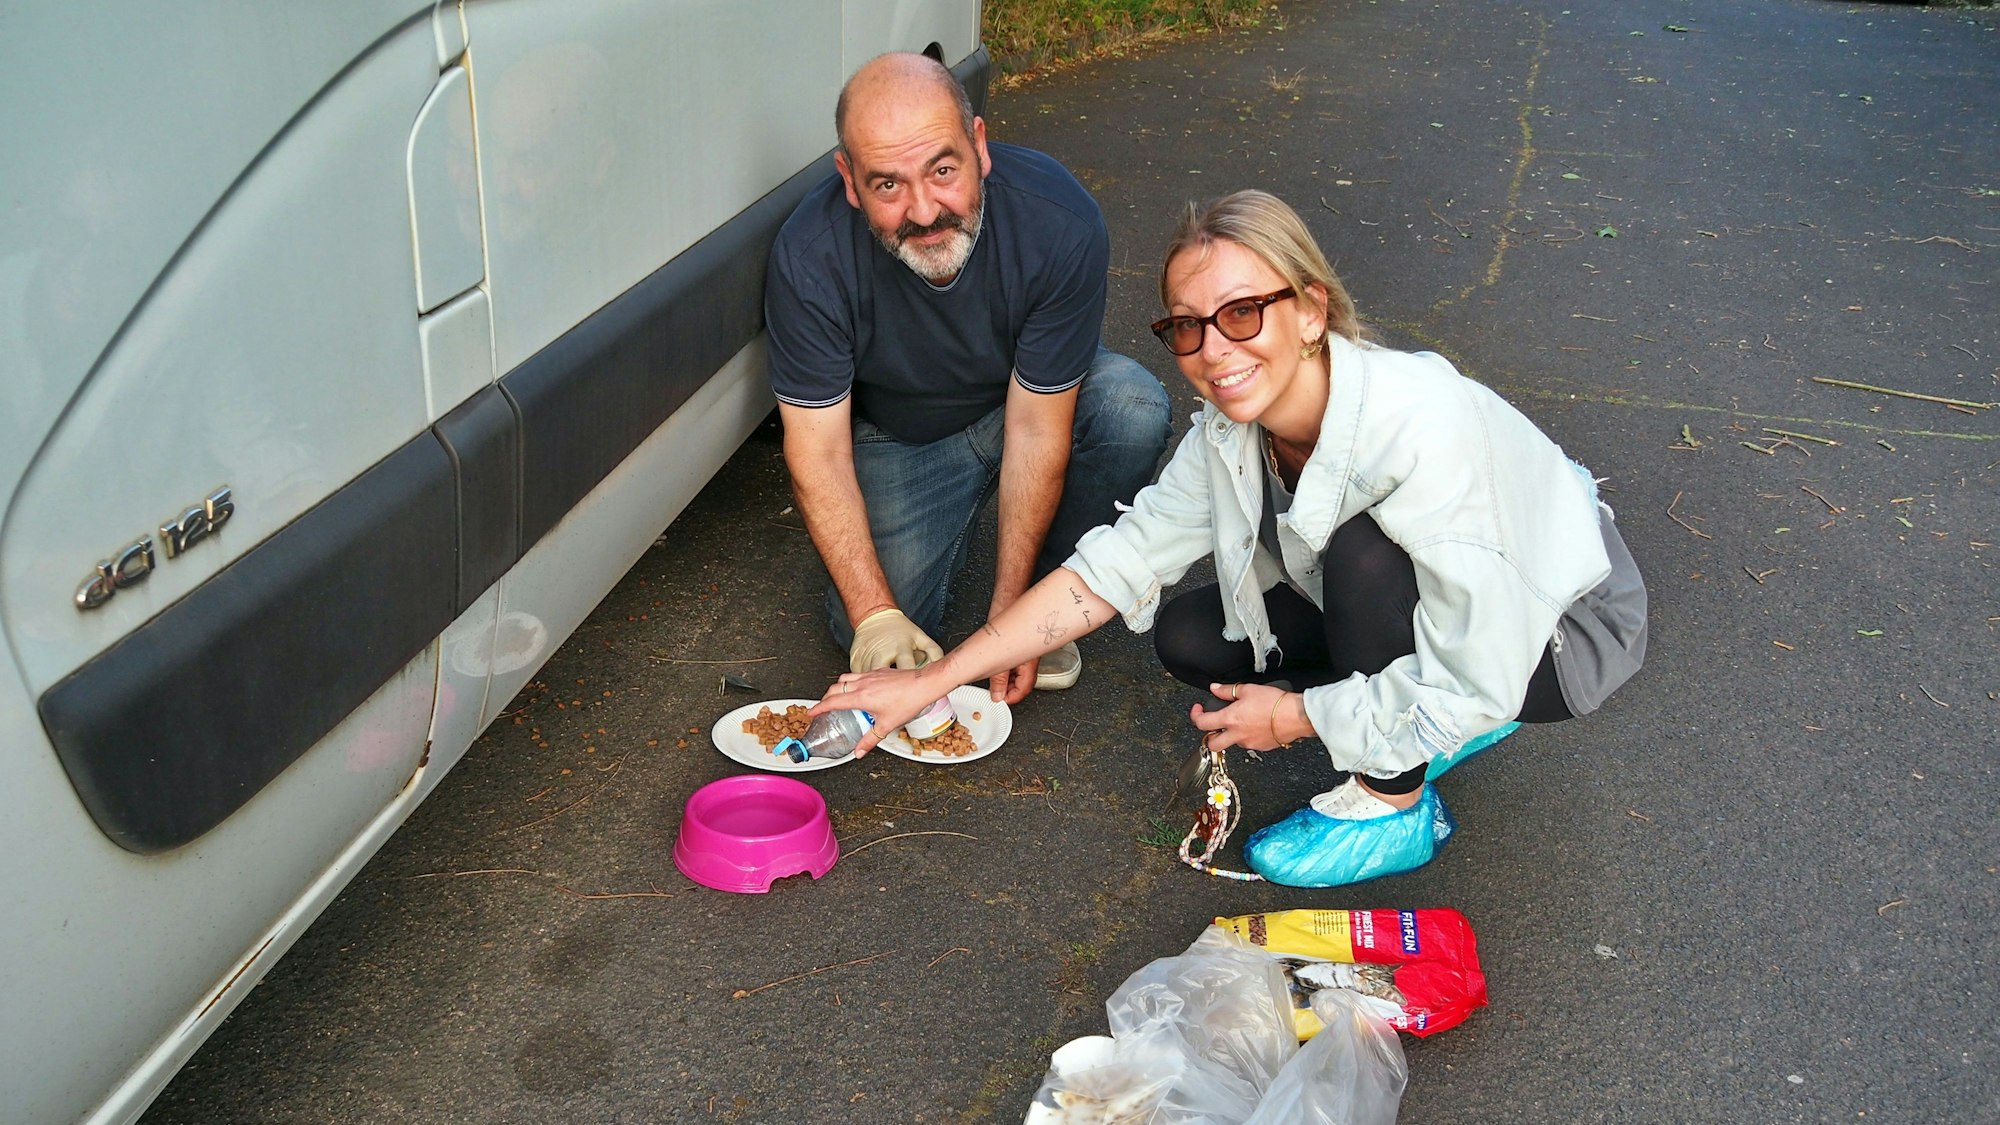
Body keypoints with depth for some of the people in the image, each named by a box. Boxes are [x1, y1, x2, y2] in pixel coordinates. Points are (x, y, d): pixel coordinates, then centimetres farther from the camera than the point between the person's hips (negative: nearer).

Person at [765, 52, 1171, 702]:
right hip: (899, 437, 0)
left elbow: (1034, 431, -26)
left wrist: (1010, 613, -24)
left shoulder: (1061, 223, -32)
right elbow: (818, 455, -22)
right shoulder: (808, 259, -30)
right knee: (877, 646, -17)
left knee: (1134, 410, -33)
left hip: (1029, 400, 0)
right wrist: (875, 615, -29)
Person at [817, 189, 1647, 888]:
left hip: (1566, 628, -6)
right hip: (1403, 604, 7)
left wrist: (1295, 714, -21)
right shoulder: (1232, 430, -15)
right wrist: (929, 683, -10)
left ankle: (1394, 808, -11)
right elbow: (1109, 569, -7)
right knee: (1188, 637, -5)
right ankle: (1430, 727, 8)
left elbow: (1480, 681, -34)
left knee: (1365, 548, -33)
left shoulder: (1420, 427, -38)